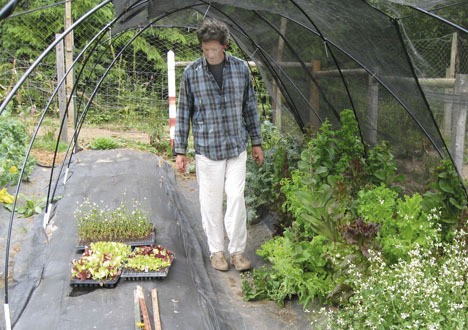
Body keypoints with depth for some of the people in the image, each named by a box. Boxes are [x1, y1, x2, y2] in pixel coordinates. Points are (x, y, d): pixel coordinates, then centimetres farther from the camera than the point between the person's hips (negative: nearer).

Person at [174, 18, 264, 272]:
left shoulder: (240, 68, 0)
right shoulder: (191, 72, -4)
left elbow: (250, 107, 8)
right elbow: (183, 113, 1)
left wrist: (256, 142, 10)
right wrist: (180, 151, 0)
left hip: (237, 147, 1)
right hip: (207, 148, -1)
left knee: (236, 198, 0)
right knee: (211, 201, 6)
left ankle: (237, 250, 14)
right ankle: (216, 251, 20)